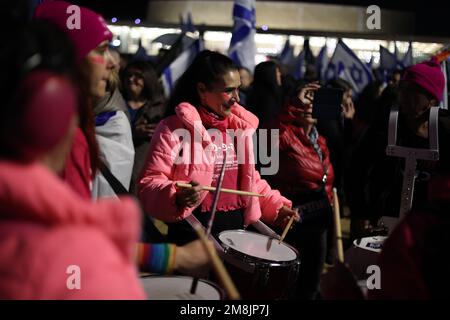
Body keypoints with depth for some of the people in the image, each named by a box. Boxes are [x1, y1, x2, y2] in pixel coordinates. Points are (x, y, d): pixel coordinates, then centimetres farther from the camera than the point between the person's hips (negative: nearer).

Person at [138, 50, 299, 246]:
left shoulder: (239, 126, 8)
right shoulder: (174, 129, -11)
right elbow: (150, 183, -15)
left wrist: (276, 207, 7)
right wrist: (177, 198, -33)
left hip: (236, 226, 6)